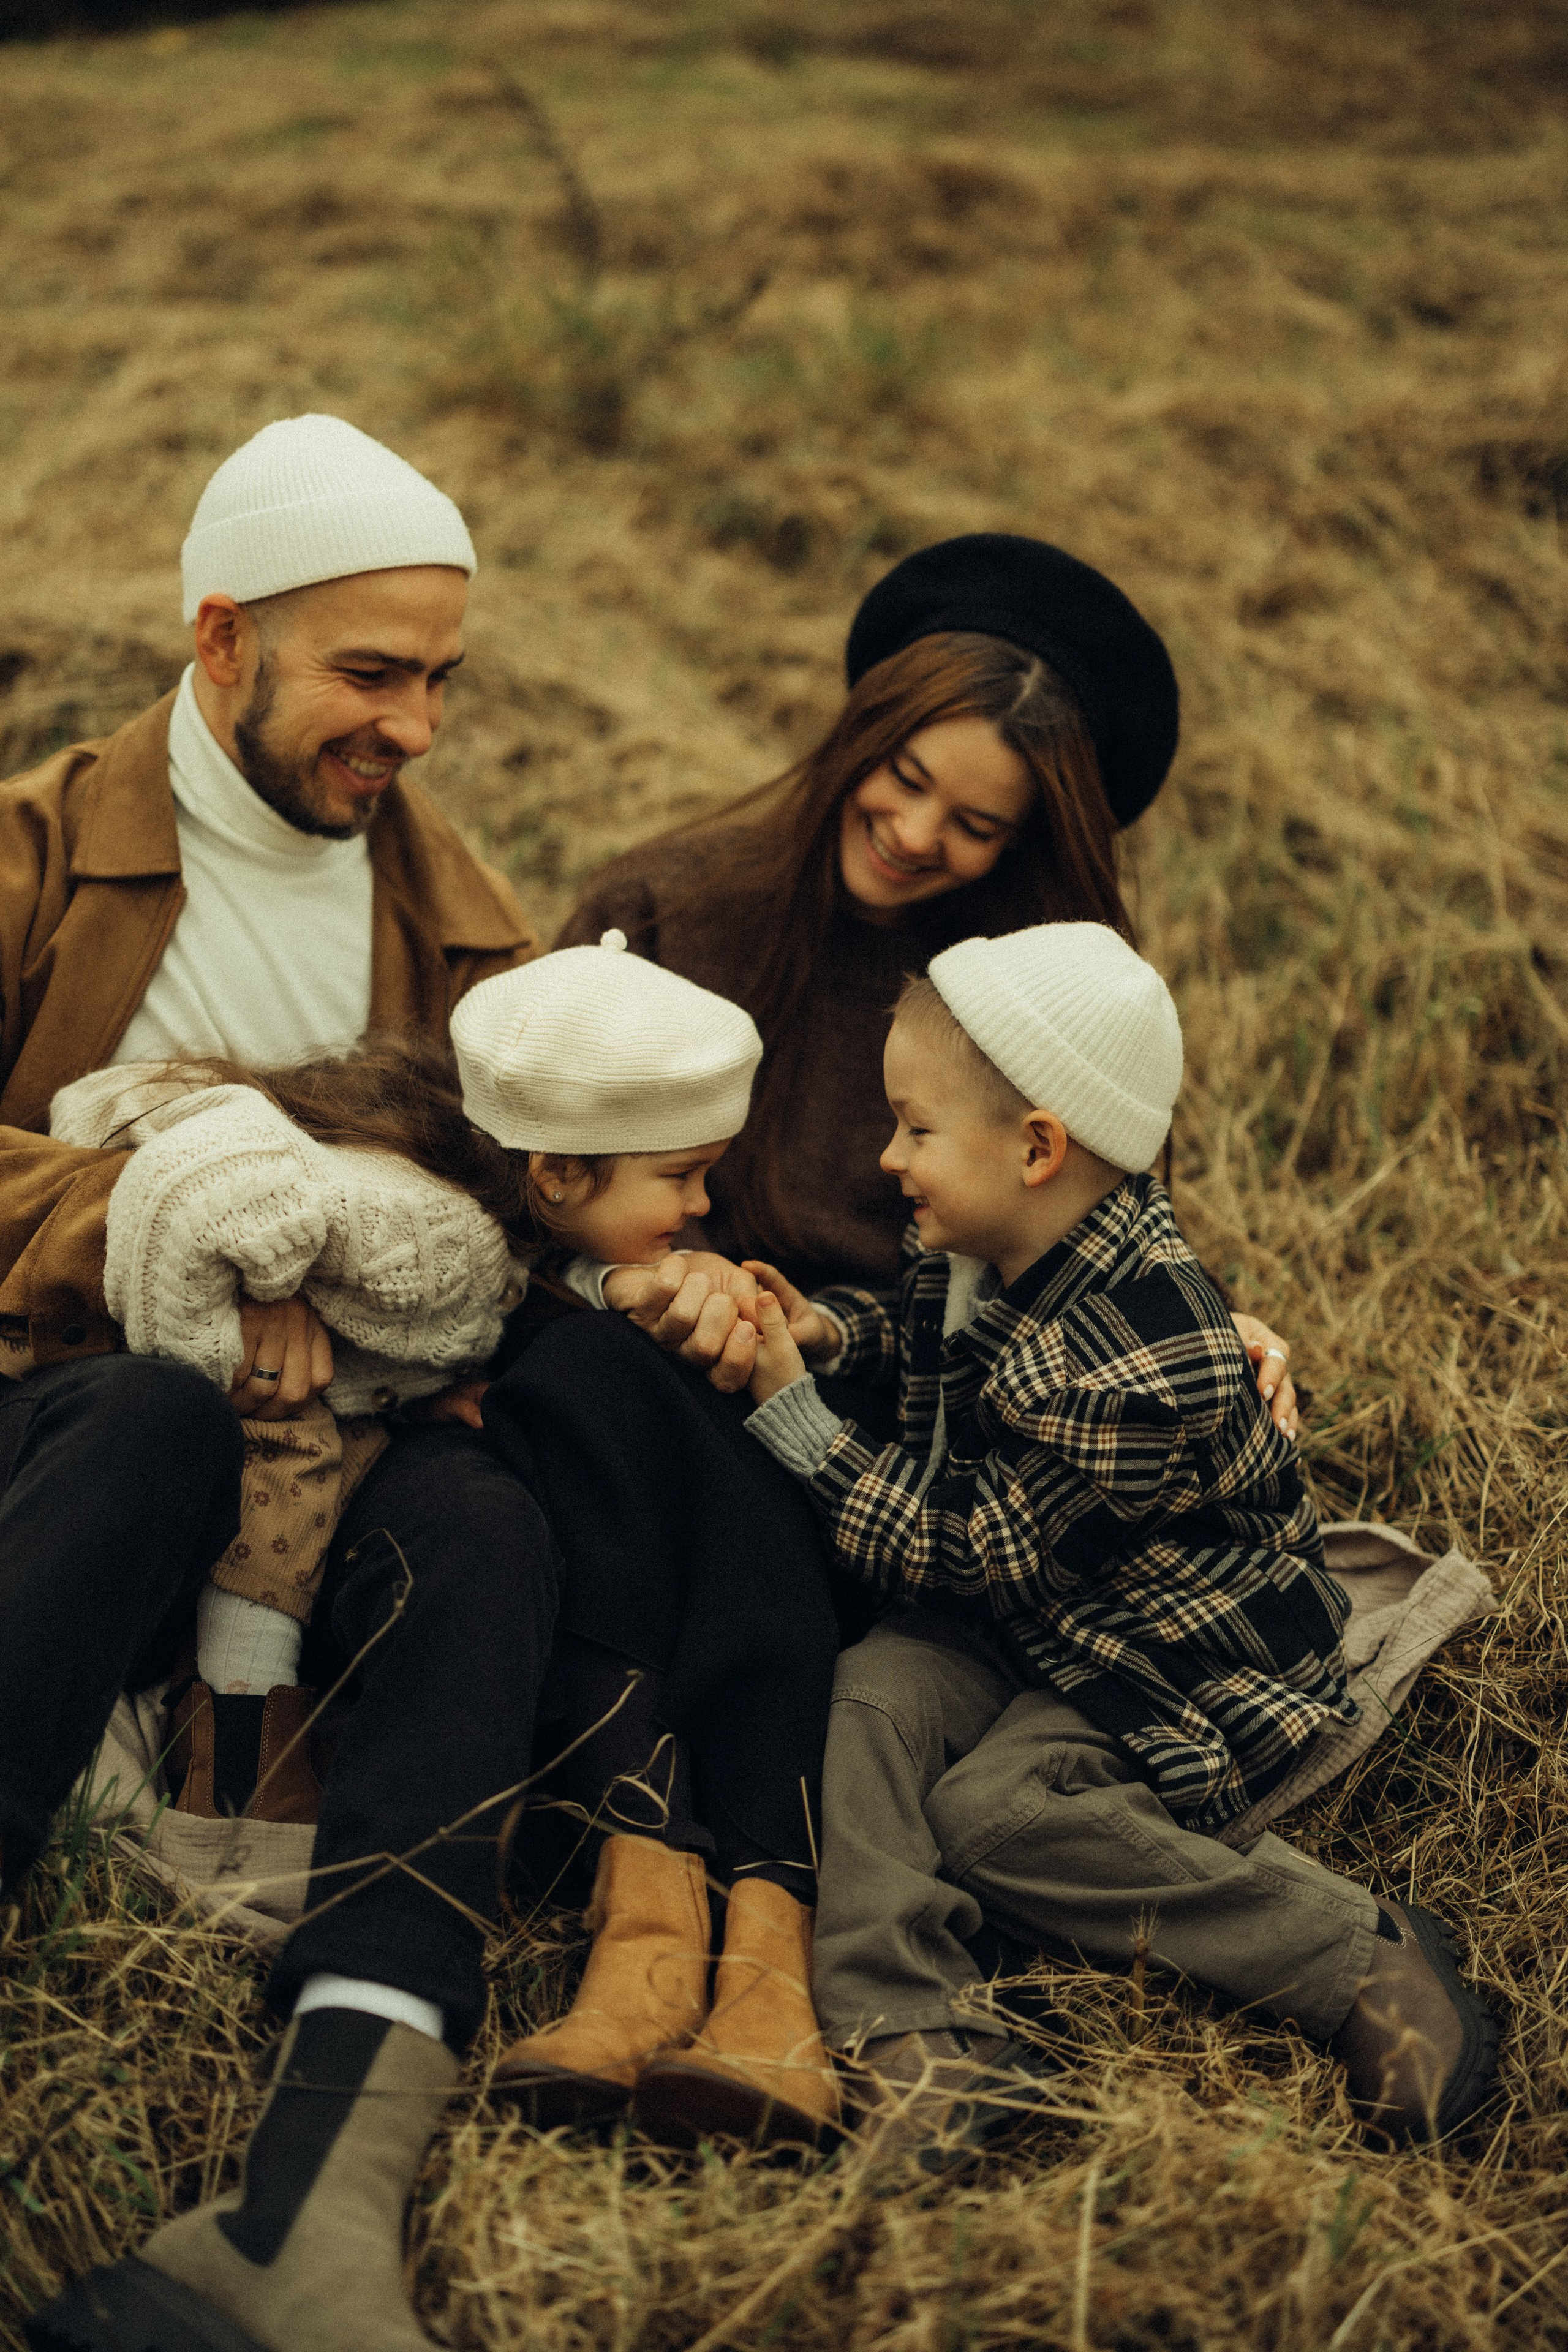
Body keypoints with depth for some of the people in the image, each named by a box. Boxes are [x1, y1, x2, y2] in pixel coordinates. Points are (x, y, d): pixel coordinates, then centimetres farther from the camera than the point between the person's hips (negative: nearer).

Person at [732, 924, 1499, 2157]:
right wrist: (823, 1323, 0)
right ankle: (901, 2021, -27)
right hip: (1025, 1614, 8)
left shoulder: (1133, 1370, -33)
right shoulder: (1000, 1243, -5)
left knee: (990, 1811, -24)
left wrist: (790, 1411, -21)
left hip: (1180, 1669, -8)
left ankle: (1363, 1959, -18)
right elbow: (931, 1321, 22)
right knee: (874, 1695, -17)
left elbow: (971, 1550, -24)